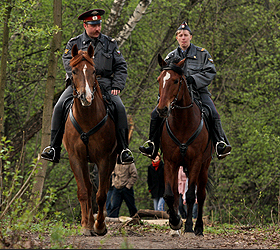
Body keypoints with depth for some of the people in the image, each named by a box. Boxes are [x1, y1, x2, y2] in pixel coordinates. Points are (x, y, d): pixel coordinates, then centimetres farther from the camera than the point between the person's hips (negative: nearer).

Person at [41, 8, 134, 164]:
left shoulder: (110, 44, 15)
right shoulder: (75, 43, 12)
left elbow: (121, 67, 12)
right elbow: (69, 62, -3)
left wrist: (117, 86, -4)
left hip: (105, 84, 0)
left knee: (120, 108, -24)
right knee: (60, 107, -21)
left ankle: (123, 149, -16)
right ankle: (54, 148, -15)